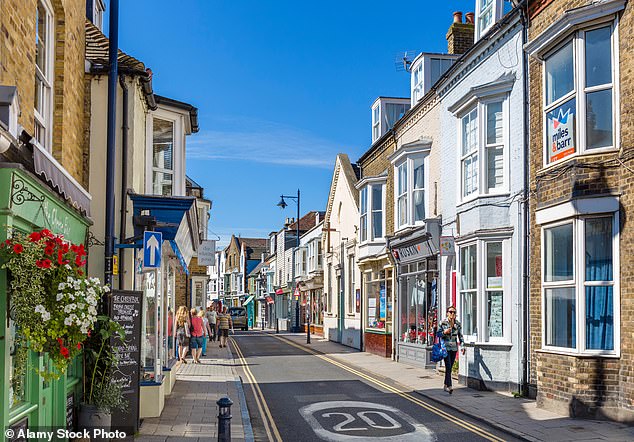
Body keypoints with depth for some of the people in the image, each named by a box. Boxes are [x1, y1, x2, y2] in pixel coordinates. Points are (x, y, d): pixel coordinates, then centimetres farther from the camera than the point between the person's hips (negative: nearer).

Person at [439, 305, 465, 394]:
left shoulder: (458, 323, 6)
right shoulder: (443, 322, -4)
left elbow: (460, 336, 10)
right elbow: (438, 334, 1)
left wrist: (462, 346, 2)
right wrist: (445, 332, -18)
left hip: (454, 347, 4)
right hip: (445, 347, -4)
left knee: (450, 367, 9)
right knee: (448, 366, -14)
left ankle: (445, 386, 21)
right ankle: (449, 386, -19)